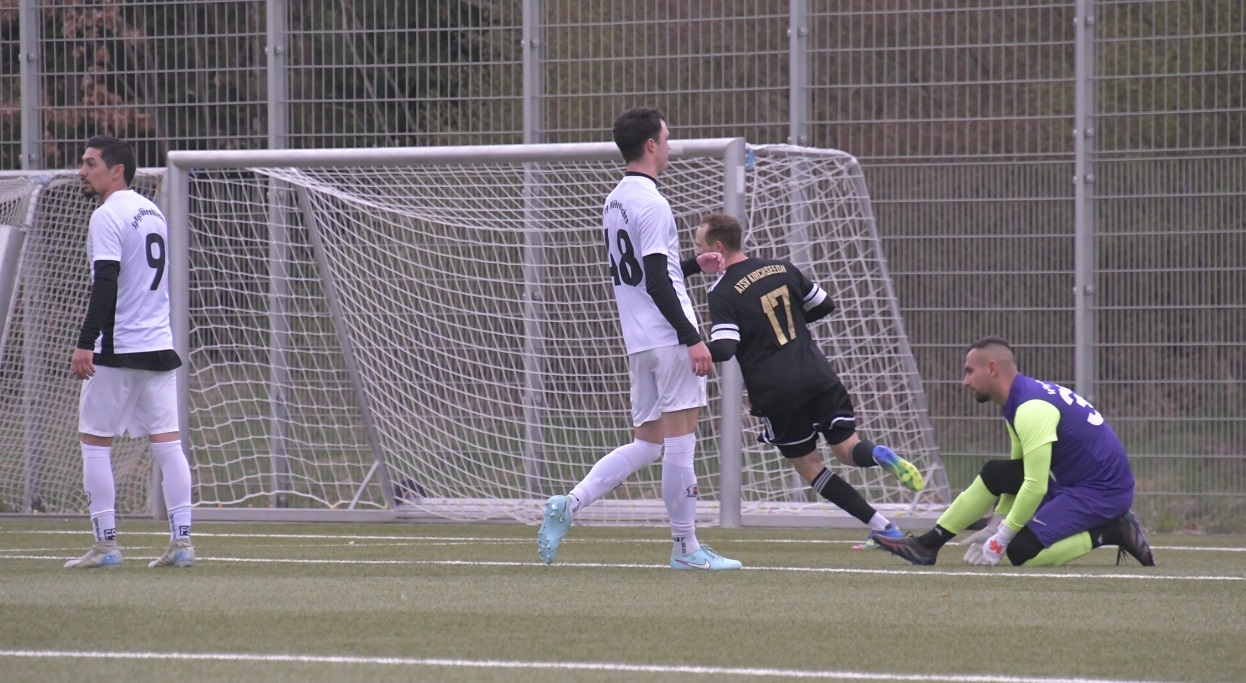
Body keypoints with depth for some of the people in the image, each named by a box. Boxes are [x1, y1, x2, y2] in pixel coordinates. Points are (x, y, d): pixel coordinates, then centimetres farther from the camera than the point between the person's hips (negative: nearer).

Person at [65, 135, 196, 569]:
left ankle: (106, 545, -2)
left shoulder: (108, 216, -11)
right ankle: (182, 541, 1)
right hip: (160, 346, 8)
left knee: (95, 443, 1)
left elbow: (105, 285, -19)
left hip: (118, 351, -8)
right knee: (168, 442, 4)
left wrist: (85, 344, -21)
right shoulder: (152, 212, 17)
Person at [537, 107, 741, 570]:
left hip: (638, 341, 9)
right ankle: (686, 546, 1)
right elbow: (657, 281, -19)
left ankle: (569, 505, -1)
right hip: (669, 338, -9)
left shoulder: (614, 202, 16)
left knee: (647, 443, 12)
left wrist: (695, 263, 39)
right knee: (680, 440, -3)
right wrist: (693, 338, -19)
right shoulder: (650, 203, -13)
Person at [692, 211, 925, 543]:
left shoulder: (722, 293, -8)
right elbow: (824, 305, 19)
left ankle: (883, 526, -1)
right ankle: (880, 455, -27)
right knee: (847, 448, 12)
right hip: (819, 378, 5)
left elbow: (723, 348, -18)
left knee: (808, 465, 10)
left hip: (776, 394, -5)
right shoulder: (782, 269, 10)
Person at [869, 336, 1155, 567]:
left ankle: (1111, 532, -9)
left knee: (1021, 552, -18)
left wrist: (1002, 537, -16)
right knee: (995, 475, 8)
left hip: (1104, 490, -10)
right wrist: (996, 528, 13)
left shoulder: (1031, 409, -22)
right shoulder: (1019, 403, 10)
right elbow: (1019, 476, 20)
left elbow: (1035, 486, -25)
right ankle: (927, 545, 10)